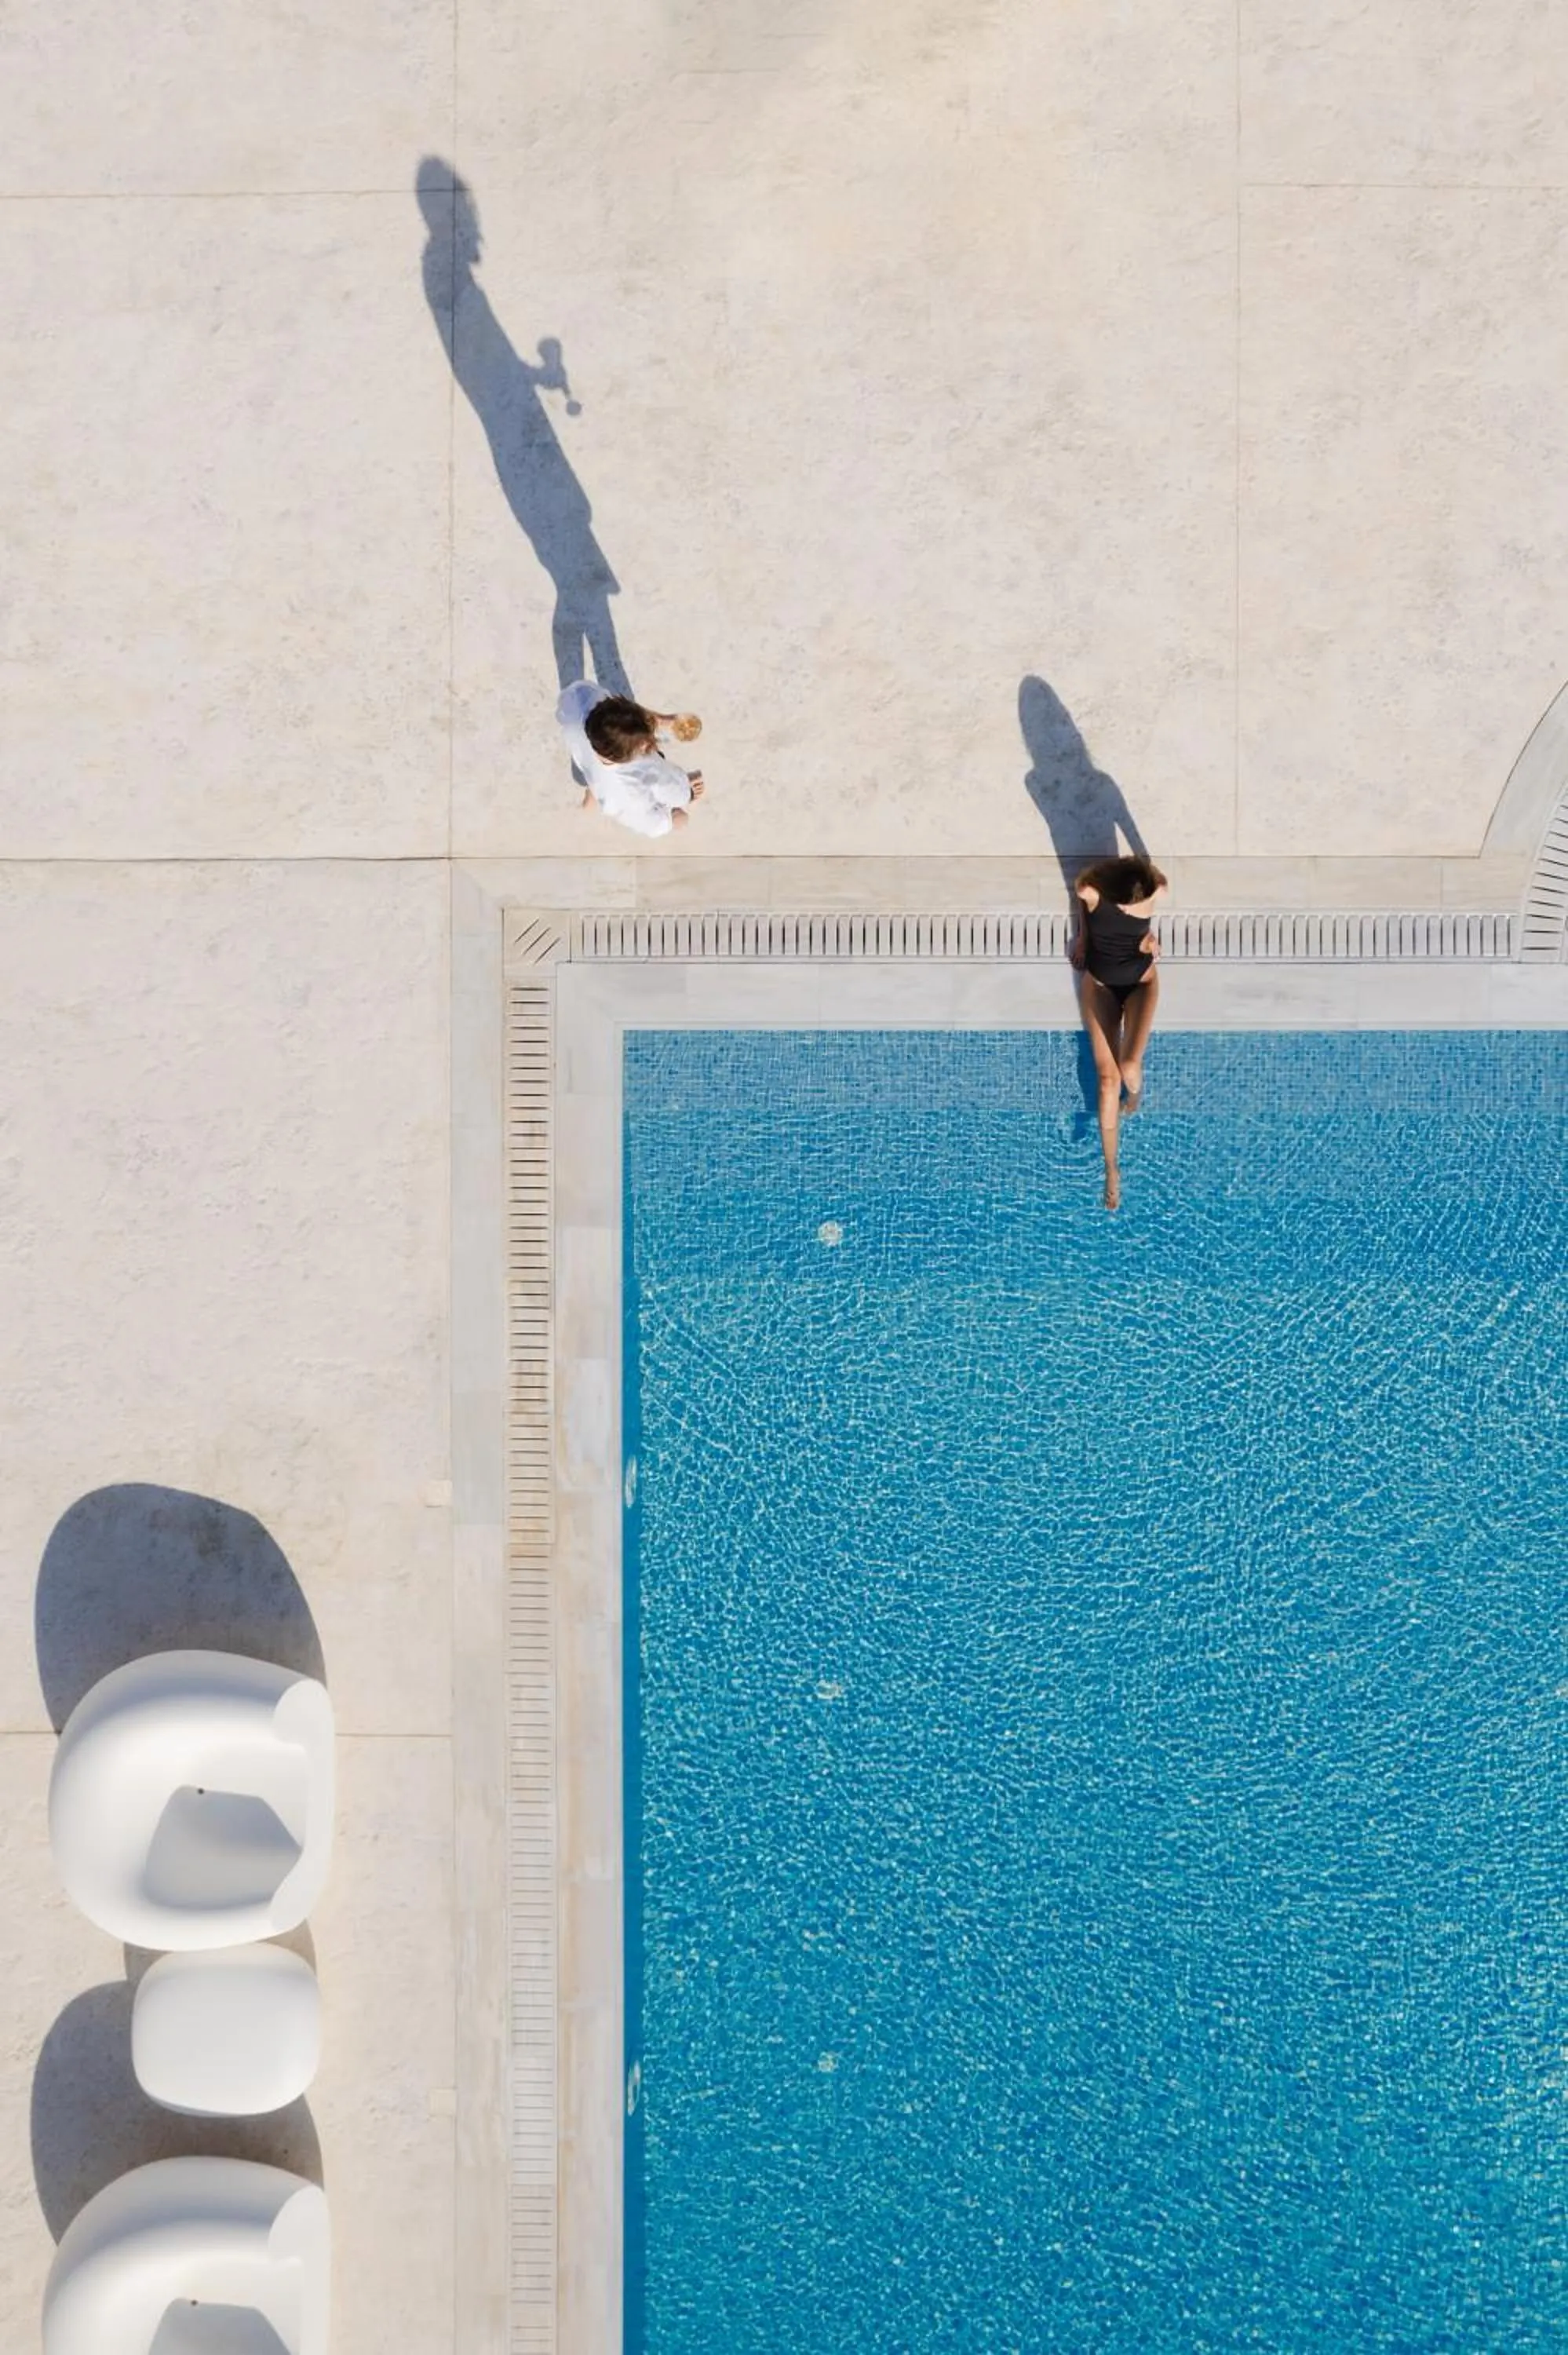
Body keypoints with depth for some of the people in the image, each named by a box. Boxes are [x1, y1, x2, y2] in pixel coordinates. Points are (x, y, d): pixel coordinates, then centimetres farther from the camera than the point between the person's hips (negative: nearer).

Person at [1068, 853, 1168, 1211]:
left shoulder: (1156, 890, -24)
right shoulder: (1090, 890, -26)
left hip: (1141, 981, 0)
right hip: (1099, 984, 0)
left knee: (1129, 1068, -20)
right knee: (1108, 1077, -4)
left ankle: (1135, 1086, 21)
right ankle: (1111, 1168, 7)